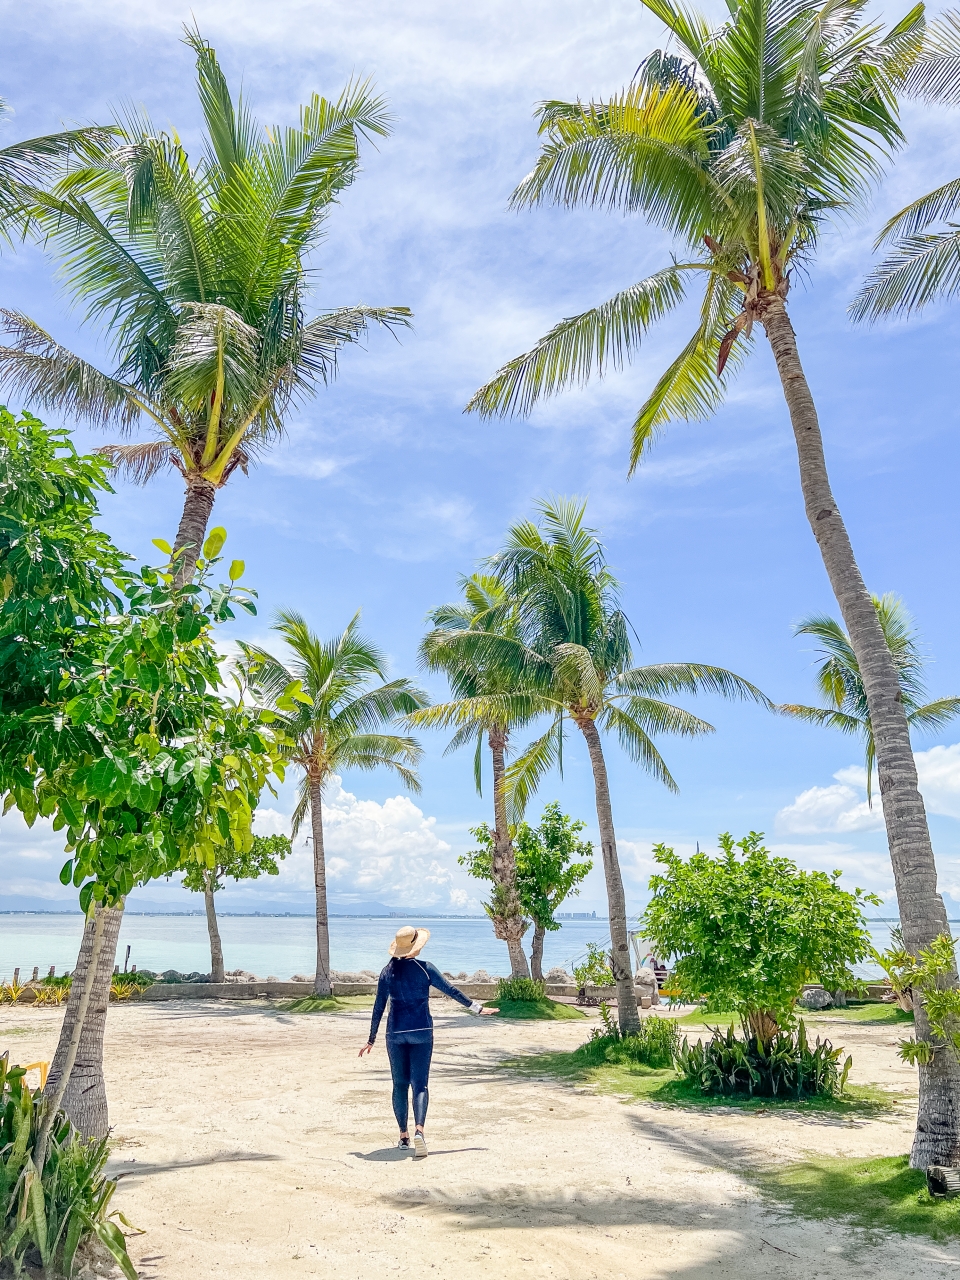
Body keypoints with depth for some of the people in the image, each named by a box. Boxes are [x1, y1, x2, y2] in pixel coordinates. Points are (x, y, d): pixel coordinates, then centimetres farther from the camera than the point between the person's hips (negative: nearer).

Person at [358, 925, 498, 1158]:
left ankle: (404, 1136, 15)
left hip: (395, 1033, 2)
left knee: (400, 1084, 13)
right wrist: (477, 1008, 10)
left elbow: (378, 1008, 3)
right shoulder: (425, 968, -5)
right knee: (420, 1084, 1)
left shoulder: (388, 972, 0)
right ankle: (419, 1129, -20)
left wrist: (371, 1040, 10)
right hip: (421, 1032, -2)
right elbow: (452, 991, 0)